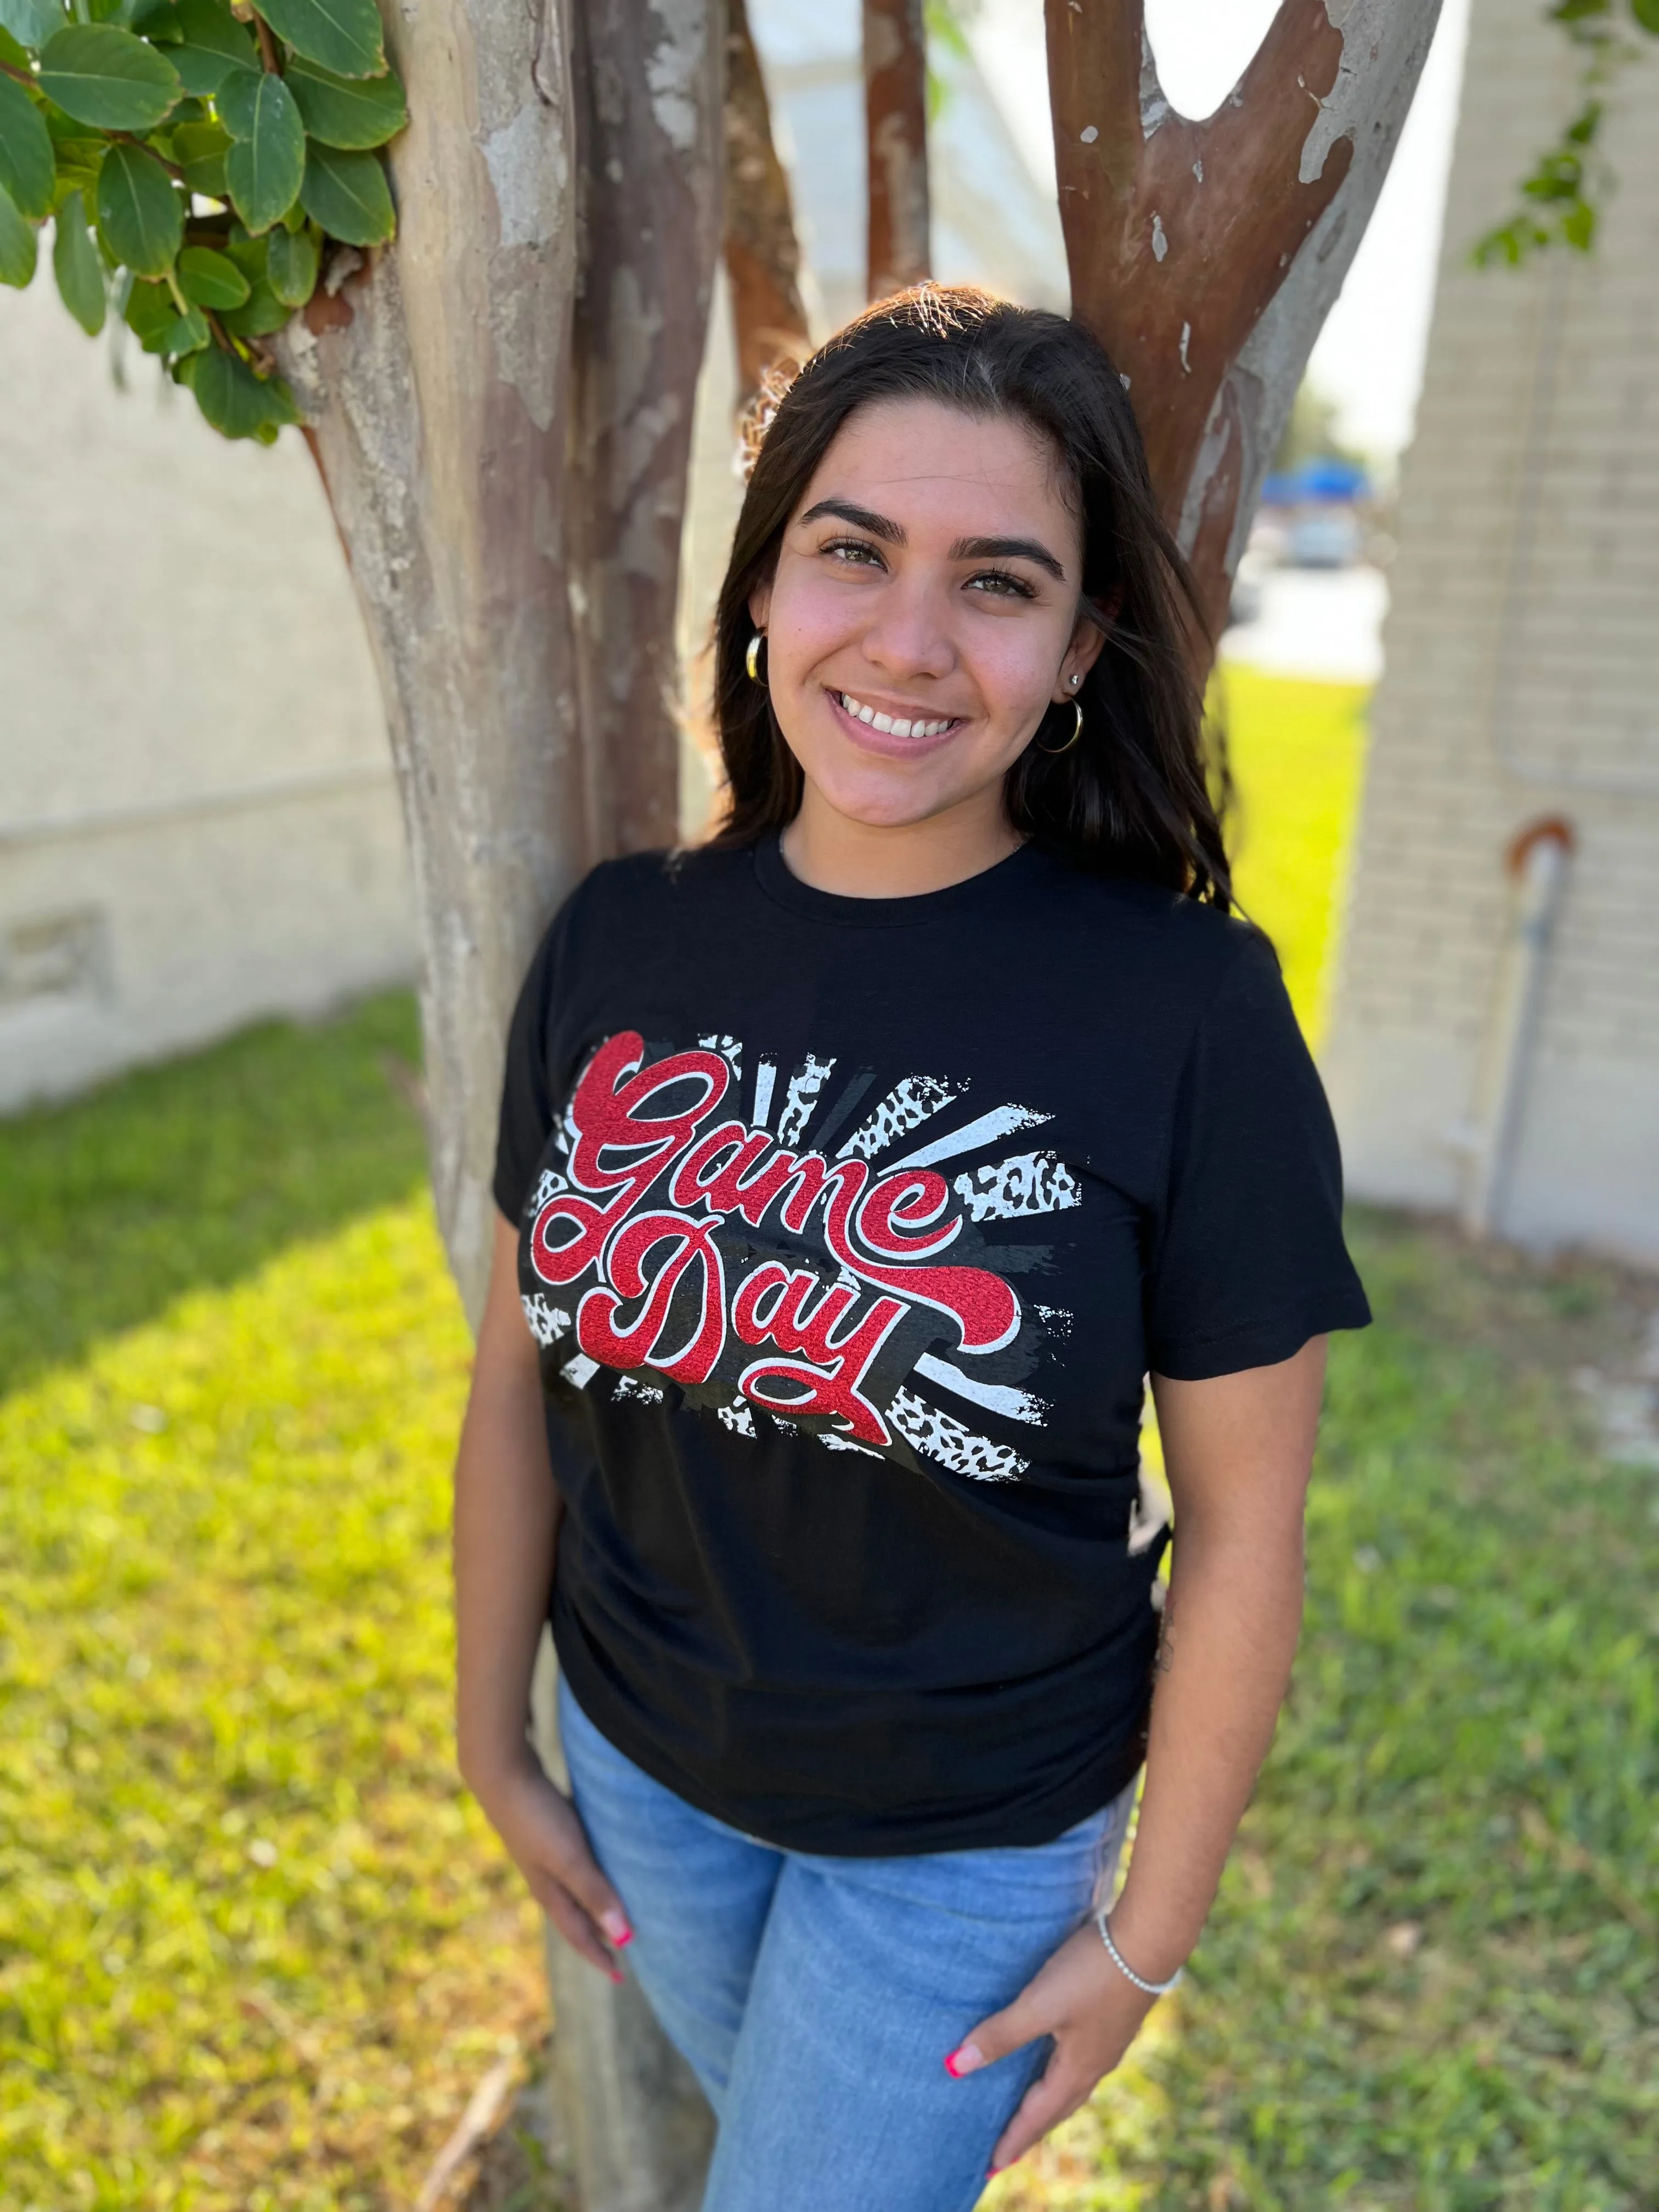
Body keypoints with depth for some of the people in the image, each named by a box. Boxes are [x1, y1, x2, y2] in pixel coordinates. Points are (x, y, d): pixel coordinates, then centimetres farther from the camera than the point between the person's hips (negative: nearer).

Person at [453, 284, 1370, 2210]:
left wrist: (1149, 1930, -5)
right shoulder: (622, 942, -12)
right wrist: (493, 1741, 6)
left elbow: (1245, 1525, -14)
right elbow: (523, 1370, -3)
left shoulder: (1193, 1015, -22)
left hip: (972, 1832, -4)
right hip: (639, 1763, 5)